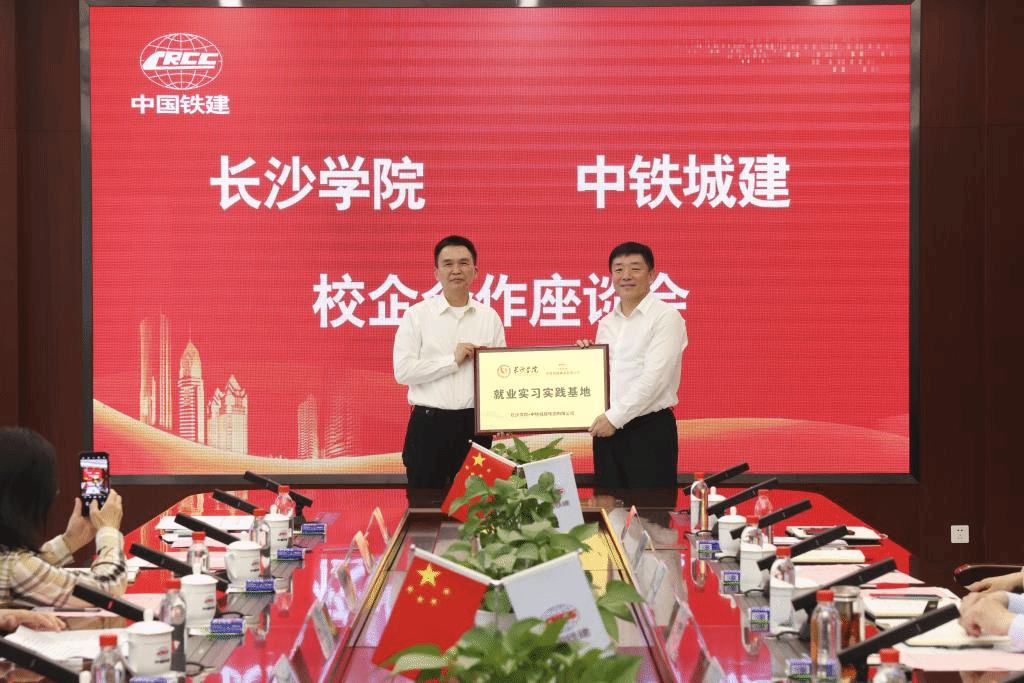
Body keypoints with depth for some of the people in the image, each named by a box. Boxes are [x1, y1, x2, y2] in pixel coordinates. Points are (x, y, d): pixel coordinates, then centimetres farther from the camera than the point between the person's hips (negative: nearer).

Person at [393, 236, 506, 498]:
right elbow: (402, 371, -8)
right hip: (429, 424, -2)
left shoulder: (489, 317, 9)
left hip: (475, 424, 2)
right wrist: (453, 361, -11)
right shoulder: (417, 315, 0)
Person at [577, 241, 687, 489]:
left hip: (650, 430, -6)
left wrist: (615, 417, -15)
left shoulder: (666, 317, -6)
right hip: (607, 430, 7)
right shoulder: (606, 323, 16)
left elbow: (654, 377, -14)